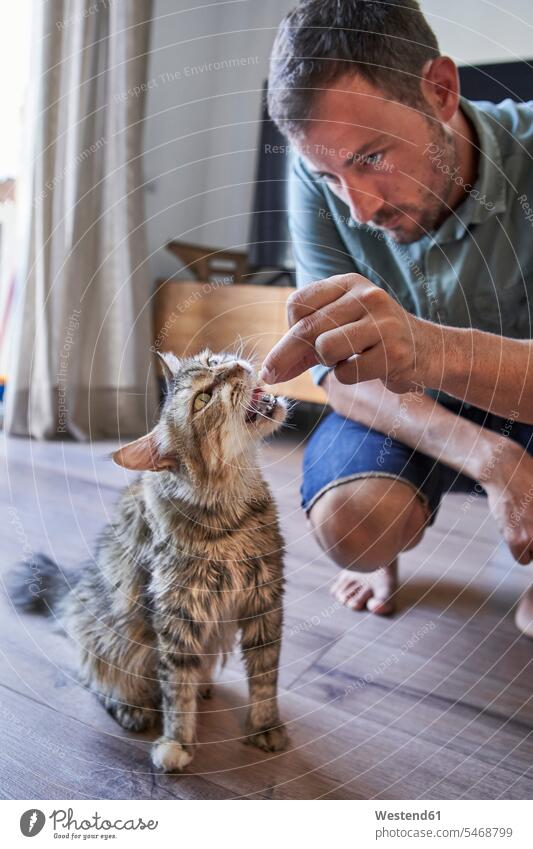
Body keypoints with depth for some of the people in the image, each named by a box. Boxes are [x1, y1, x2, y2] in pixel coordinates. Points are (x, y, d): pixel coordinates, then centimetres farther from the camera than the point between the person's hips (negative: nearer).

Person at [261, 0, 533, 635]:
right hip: (400, 410, 1)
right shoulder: (318, 180, -18)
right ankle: (383, 552, 11)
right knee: (352, 524, -30)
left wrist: (440, 348, -58)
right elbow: (342, 370, -20)